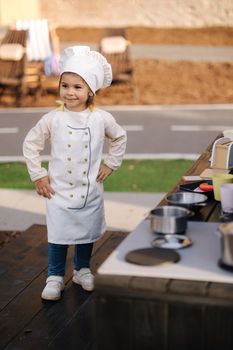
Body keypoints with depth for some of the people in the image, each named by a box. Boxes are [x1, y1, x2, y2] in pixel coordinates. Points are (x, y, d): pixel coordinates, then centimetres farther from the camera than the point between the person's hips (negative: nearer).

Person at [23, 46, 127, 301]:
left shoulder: (102, 119, -6)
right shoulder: (52, 119, -10)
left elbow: (119, 138, 12)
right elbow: (30, 144, 1)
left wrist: (110, 163, 6)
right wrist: (37, 175, -2)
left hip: (90, 190, 2)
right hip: (59, 191, -1)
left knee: (87, 232, 14)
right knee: (58, 235, 2)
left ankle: (82, 269, 36)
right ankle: (55, 277, 19)